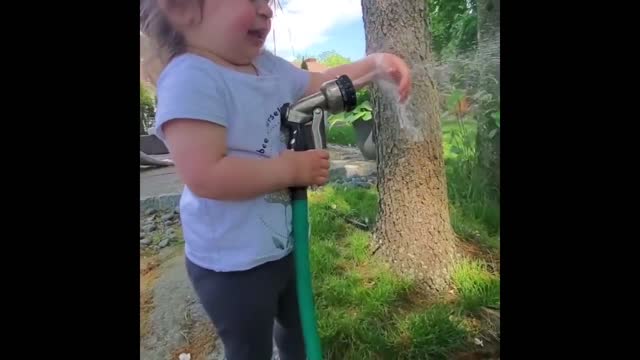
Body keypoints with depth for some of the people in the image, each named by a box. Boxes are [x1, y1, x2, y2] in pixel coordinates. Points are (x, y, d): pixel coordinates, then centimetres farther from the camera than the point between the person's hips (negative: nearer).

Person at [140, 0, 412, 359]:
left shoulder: (270, 67, 3)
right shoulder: (192, 79, -24)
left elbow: (325, 83, 15)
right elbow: (205, 177, -32)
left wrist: (375, 62, -1)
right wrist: (293, 168, -23)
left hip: (286, 244, 9)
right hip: (234, 264, -8)